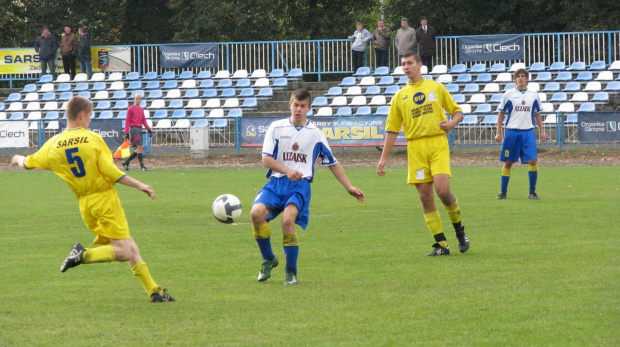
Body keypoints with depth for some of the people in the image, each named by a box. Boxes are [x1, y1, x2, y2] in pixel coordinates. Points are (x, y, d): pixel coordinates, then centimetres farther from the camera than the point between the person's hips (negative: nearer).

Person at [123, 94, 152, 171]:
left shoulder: (141, 109, 15)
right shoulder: (131, 109, -3)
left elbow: (143, 120, 20)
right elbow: (127, 121, -4)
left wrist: (148, 128, 8)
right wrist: (126, 132, -9)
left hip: (140, 129, 7)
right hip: (134, 129, -7)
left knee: (139, 149, 6)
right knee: (140, 147, -14)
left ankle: (126, 162, 19)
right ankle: (142, 166, -14)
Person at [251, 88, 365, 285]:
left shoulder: (315, 134, 11)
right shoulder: (276, 128, 8)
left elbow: (332, 163, 19)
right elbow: (266, 158, 1)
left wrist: (349, 187, 14)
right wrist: (287, 170, -15)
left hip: (300, 185, -1)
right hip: (276, 182, 1)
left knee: (288, 220, -28)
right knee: (256, 212, -25)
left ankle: (291, 273, -13)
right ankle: (269, 260, 0)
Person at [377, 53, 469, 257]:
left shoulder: (436, 88, 10)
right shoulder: (400, 96, 13)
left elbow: (457, 111, 14)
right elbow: (392, 129, 14)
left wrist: (452, 122, -9)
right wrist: (384, 158, 8)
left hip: (438, 143, -2)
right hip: (415, 147, 2)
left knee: (442, 189, -19)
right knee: (425, 197, -3)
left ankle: (459, 229, 6)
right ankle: (441, 245, 3)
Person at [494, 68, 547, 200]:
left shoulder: (533, 95, 7)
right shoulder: (509, 94, 2)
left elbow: (537, 114, 16)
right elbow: (501, 113, 6)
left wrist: (542, 131, 10)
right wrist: (498, 132, 1)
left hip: (528, 132, 1)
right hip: (512, 132, -1)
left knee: (533, 161, -9)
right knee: (508, 162, 3)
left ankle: (532, 192, 2)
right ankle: (503, 192, 13)